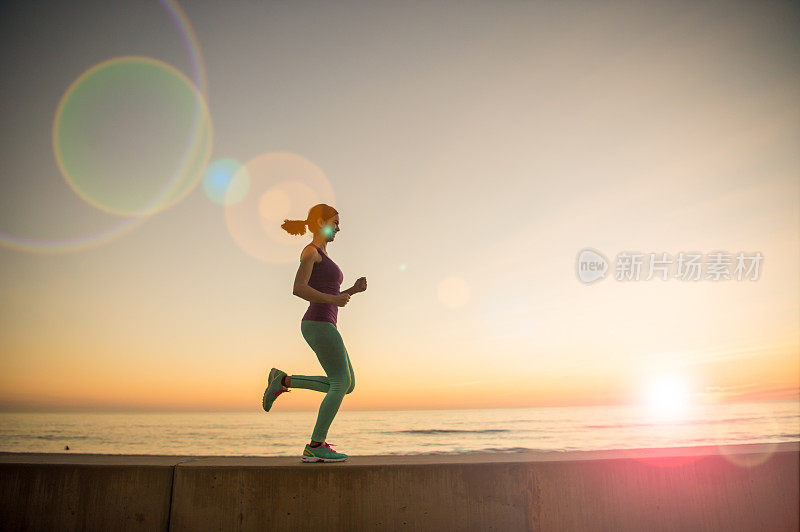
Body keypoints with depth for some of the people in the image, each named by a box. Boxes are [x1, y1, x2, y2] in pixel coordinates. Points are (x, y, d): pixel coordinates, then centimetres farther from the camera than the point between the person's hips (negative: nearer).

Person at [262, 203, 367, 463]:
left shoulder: (324, 257, 23)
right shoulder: (310, 251, -4)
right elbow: (298, 288, -17)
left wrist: (353, 289, 12)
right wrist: (333, 299, -20)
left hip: (325, 325, 9)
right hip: (318, 324, -9)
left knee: (347, 385, 8)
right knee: (341, 383, -7)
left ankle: (283, 381, 12)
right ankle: (316, 447, -1)